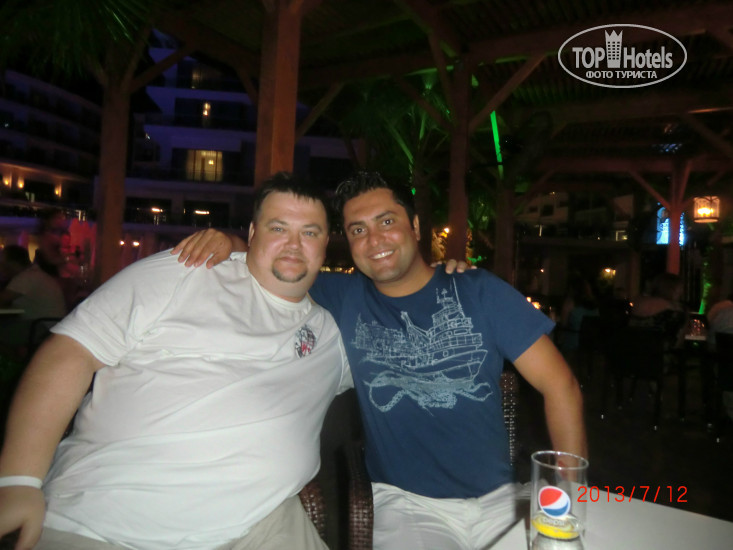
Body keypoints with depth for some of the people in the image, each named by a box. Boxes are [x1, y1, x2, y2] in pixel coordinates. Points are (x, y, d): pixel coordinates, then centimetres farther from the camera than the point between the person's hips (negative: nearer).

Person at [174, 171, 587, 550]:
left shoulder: (482, 292, -1)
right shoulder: (343, 300, 1)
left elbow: (560, 386, -2)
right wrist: (231, 242, -13)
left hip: (502, 498, 2)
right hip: (407, 504, -1)